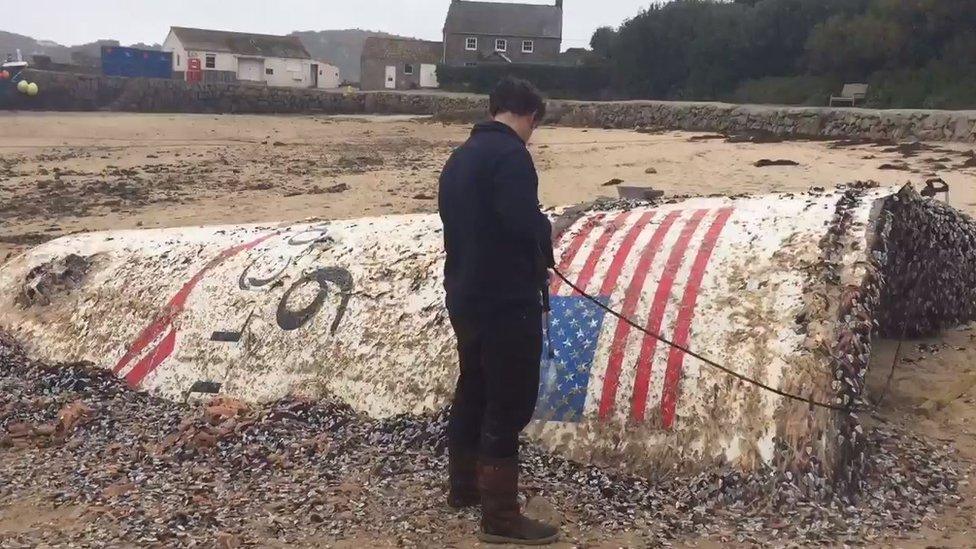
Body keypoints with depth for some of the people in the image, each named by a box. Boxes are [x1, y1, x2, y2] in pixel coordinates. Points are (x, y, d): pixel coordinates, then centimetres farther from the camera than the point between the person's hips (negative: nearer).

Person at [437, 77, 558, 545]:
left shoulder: (460, 156, 14)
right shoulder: (509, 152, -15)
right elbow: (525, 221, -28)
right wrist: (545, 237, -5)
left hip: (465, 295, 9)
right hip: (506, 300, -9)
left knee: (474, 390, 21)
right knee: (510, 403, -3)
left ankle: (463, 486, 35)